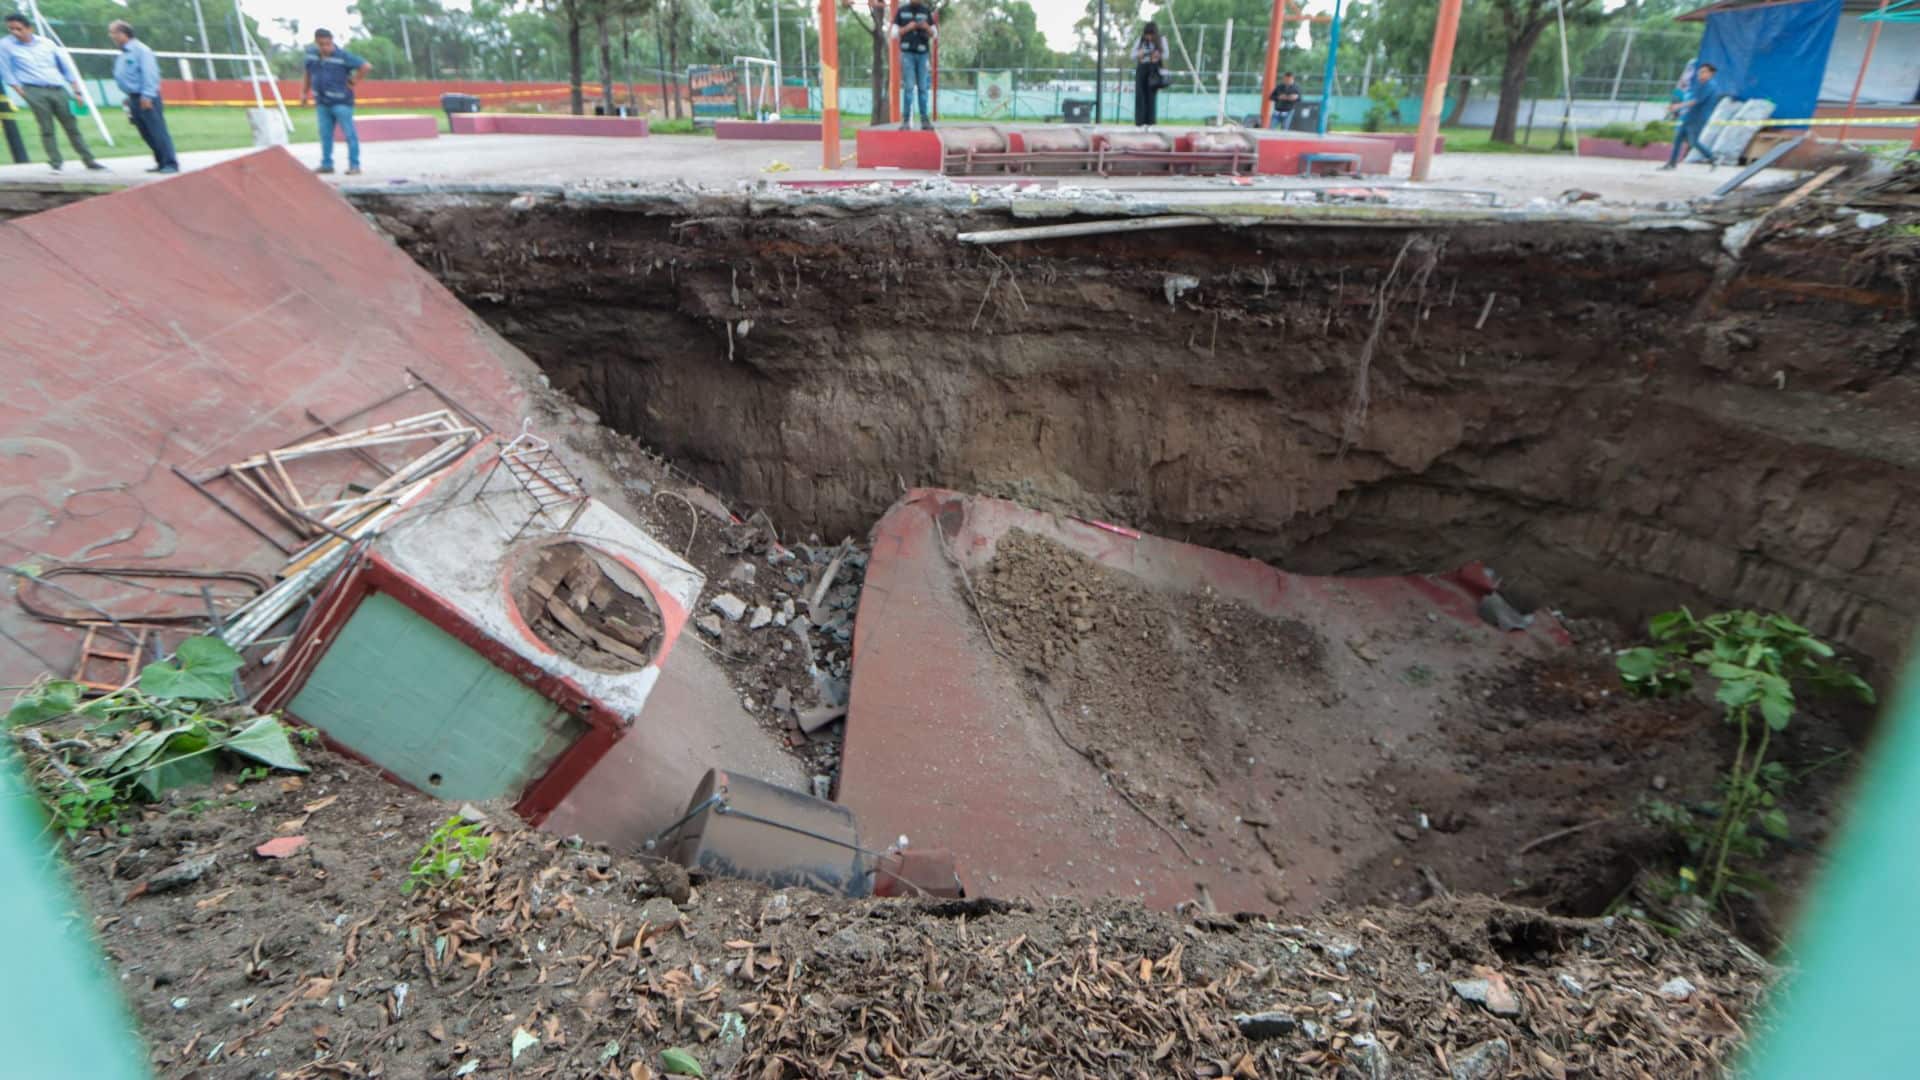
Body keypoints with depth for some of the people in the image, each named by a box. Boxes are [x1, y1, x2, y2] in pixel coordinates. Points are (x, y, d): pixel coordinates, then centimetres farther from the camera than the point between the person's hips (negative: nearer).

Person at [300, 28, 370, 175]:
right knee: (325, 135, 9)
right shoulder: (311, 54, 5)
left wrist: (354, 81, -8)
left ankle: (354, 165, -1)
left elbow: (367, 67, -15)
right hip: (322, 103, 6)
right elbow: (308, 74, 19)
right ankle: (326, 164, 17)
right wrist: (304, 92, 22)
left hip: (341, 102, -6)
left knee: (349, 134, -5)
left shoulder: (343, 56, -12)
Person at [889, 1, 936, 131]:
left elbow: (934, 34, 12)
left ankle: (925, 120, -1)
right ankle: (906, 120, -7)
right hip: (907, 53, -1)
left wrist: (926, 27, -9)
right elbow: (895, 33, 6)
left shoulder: (926, 11, 11)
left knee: (923, 88, -2)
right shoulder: (901, 11, 8)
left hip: (923, 53, 1)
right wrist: (907, 28, -11)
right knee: (909, 87, -7)